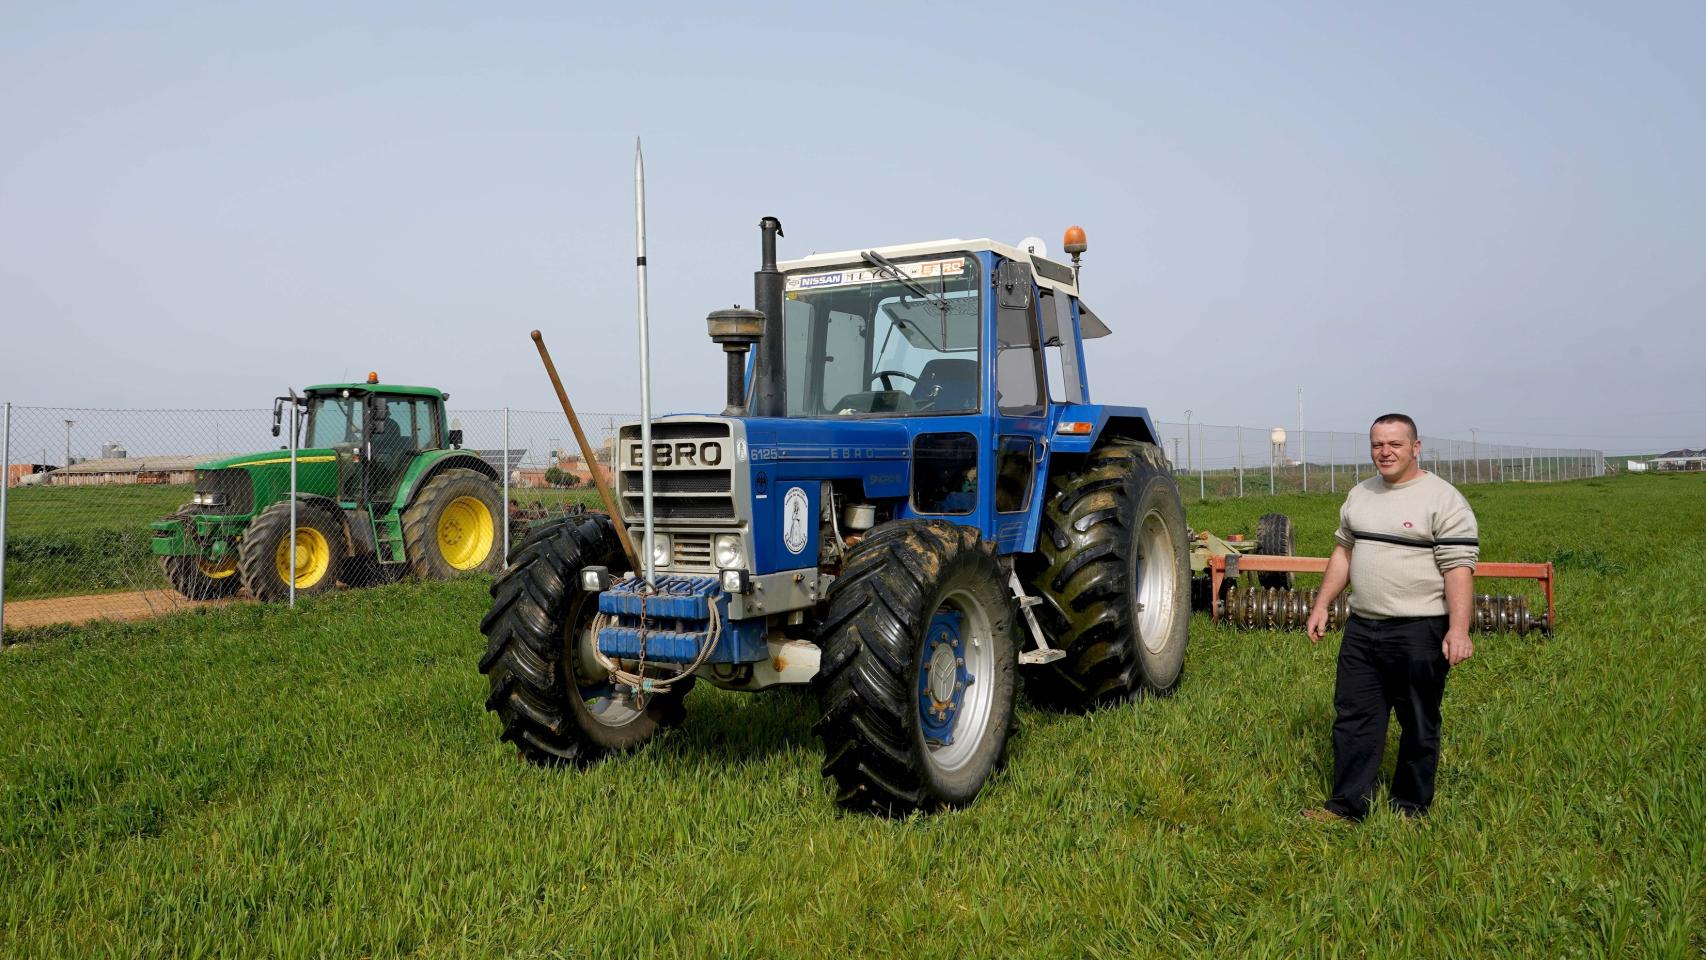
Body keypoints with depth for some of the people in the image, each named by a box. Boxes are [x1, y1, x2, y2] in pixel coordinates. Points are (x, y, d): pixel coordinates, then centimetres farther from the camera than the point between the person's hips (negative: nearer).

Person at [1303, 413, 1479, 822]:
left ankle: (1411, 808, 21)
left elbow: (1459, 568, -14)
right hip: (1361, 629, 6)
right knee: (1353, 718, 9)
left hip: (1419, 633, -6)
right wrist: (1322, 605, 15)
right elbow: (1343, 551, 20)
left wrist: (1458, 630, -22)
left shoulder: (1443, 500, -9)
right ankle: (1346, 805, 17)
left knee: (1418, 725, 7)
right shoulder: (1359, 495, 12)